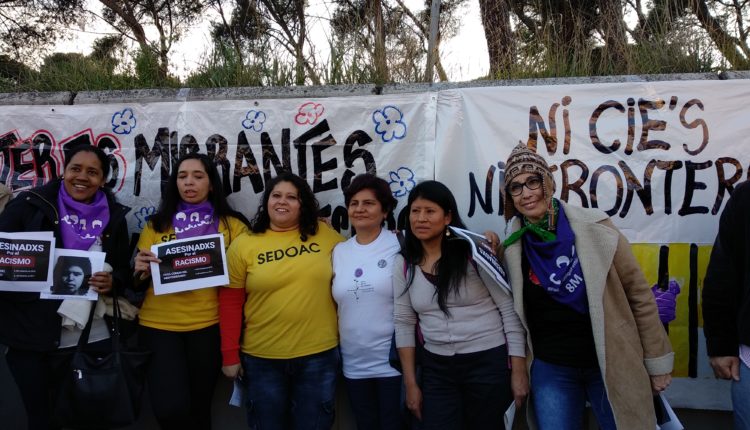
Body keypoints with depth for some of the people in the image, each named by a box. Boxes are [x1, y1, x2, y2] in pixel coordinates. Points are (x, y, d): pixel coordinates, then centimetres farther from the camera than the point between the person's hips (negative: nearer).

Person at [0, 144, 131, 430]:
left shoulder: (114, 216, 5)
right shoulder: (29, 204, -2)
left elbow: (123, 269, 9)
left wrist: (112, 281, -12)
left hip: (92, 335, 2)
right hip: (31, 334, -1)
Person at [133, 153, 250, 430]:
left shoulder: (232, 225, 2)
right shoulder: (156, 225, 7)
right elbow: (141, 282, 11)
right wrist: (141, 272, -10)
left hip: (208, 326, 0)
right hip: (159, 325, 1)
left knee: (199, 408, 9)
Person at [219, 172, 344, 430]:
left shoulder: (325, 234, 0)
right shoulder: (243, 245, -2)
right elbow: (230, 302, -1)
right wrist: (230, 354, -2)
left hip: (319, 354, 1)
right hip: (262, 358, 0)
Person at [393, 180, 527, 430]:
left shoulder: (474, 252, -10)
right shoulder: (403, 265, 1)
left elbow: (510, 310, -8)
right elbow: (404, 323, 5)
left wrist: (518, 371, -10)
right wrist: (411, 383, 3)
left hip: (489, 363, -3)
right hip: (437, 368, 3)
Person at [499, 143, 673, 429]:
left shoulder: (594, 228, -10)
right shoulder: (514, 245, -3)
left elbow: (639, 294, -4)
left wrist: (657, 360, -1)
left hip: (610, 365, -1)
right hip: (550, 370, 2)